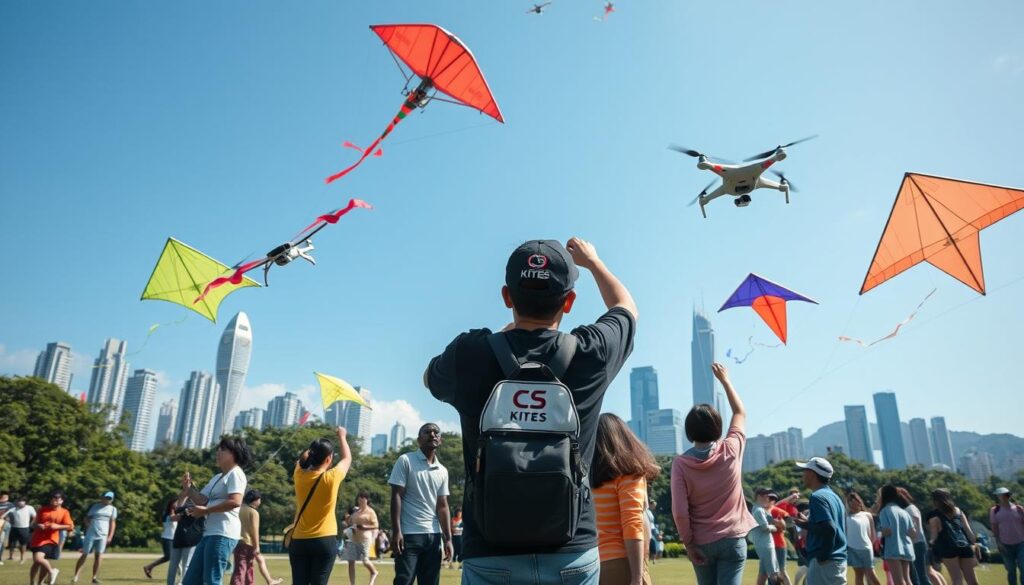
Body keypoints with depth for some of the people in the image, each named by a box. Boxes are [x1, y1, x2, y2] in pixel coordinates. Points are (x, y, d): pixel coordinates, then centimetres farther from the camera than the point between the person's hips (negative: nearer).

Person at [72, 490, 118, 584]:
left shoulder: (112, 509, 8)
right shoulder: (95, 506, 6)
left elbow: (113, 523, 7)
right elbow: (87, 518, 11)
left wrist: (110, 536, 1)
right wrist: (88, 526, -5)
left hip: (103, 535, 1)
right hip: (91, 534, -1)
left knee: (98, 555, -3)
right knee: (85, 555, 0)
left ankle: (94, 577, 1)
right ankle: (76, 576, 7)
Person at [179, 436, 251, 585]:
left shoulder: (235, 474, -6)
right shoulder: (216, 478, 23)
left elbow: (235, 502, -20)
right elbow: (201, 500, 18)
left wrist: (205, 511, -16)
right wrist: (188, 489, 2)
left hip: (223, 534, -10)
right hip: (209, 533, 10)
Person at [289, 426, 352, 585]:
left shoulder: (300, 475, -3)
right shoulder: (331, 477, -12)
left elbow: (303, 457, 21)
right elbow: (347, 458, 8)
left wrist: (317, 446, 32)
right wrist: (342, 437, 23)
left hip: (299, 540, 4)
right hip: (325, 540, -3)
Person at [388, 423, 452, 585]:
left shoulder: (442, 471, 12)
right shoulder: (406, 461, -3)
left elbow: (442, 506, 12)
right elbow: (396, 496, -6)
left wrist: (448, 538, 5)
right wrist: (397, 531, -14)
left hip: (433, 535, 5)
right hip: (409, 534, -5)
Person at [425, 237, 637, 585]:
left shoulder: (470, 354, -9)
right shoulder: (588, 353, -8)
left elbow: (430, 377, 17)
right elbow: (626, 307, 17)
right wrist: (592, 260, 33)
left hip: (491, 557, 0)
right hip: (573, 555, 1)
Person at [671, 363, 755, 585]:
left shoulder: (680, 464, -10)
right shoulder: (731, 450, -7)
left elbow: (680, 512, -14)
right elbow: (740, 413, 10)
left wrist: (688, 543, 0)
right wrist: (725, 379, 18)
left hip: (702, 542, 1)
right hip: (733, 539, 0)